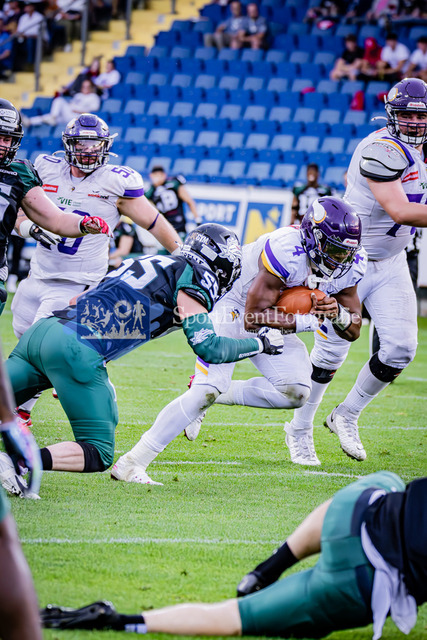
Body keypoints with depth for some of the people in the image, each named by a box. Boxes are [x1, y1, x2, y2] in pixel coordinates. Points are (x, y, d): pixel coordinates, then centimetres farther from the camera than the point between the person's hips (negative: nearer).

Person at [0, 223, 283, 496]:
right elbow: (208, 348, 0)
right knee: (98, 455, -2)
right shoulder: (194, 276, 4)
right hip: (74, 350, -8)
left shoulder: (154, 265, 29)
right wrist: (260, 343, 14)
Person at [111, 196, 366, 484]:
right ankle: (131, 462, -18)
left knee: (295, 392, -9)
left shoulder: (349, 264, -14)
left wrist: (337, 312, -26)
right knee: (208, 388, -21)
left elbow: (354, 330, -5)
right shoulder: (286, 251, -36)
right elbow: (253, 319, -33)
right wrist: (308, 320, -33)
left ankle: (218, 394, 10)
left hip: (273, 316, 7)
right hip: (234, 305, -7)